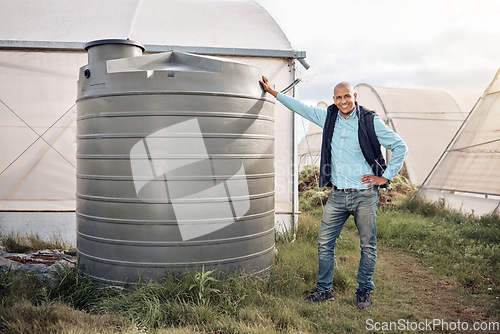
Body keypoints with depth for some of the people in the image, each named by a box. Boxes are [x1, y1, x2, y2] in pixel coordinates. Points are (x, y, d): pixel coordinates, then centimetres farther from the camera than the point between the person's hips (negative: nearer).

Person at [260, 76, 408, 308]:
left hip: (365, 195, -3)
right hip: (337, 195, 4)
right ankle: (324, 289, 22)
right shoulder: (328, 117, 8)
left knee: (368, 247, 6)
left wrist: (385, 177, -2)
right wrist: (273, 92, 23)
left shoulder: (370, 121, -4)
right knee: (324, 243, 6)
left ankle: (363, 292, 25)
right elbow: (301, 108, 19)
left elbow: (400, 147, 1)